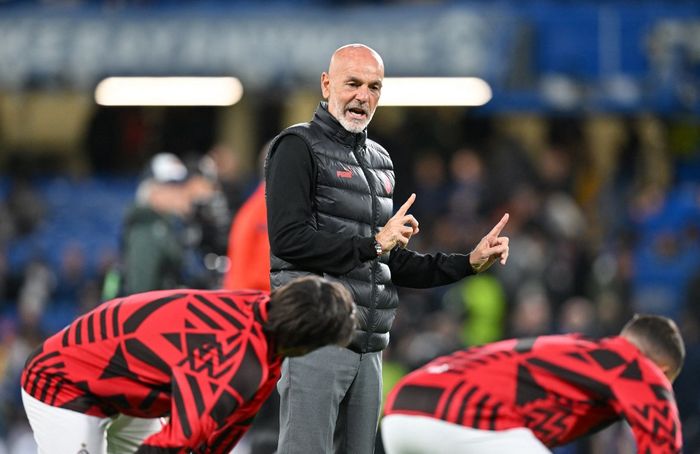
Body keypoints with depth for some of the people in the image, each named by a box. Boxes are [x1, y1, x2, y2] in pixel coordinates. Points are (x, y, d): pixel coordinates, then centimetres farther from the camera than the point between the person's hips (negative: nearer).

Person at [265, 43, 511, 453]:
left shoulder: (380, 161, 21)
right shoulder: (299, 147, -3)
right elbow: (288, 239, -16)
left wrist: (471, 262, 14)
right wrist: (374, 243, -11)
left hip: (369, 347, 8)